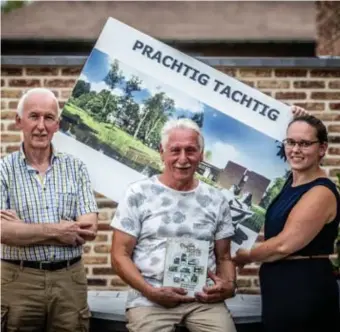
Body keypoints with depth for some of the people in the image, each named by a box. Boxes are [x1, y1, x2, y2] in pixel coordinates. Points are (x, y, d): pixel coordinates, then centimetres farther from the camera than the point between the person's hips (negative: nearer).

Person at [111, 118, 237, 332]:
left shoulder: (216, 200, 10)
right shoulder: (138, 194, 1)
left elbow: (224, 257, 15)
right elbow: (120, 255, 0)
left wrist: (229, 284, -5)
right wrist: (151, 291, -12)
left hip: (204, 298, 2)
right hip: (150, 299, -2)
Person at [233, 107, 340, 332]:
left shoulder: (321, 192, -19)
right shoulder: (293, 180, 7)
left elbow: (284, 245, -22)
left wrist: (246, 256, -6)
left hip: (304, 289, -9)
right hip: (283, 285, 9)